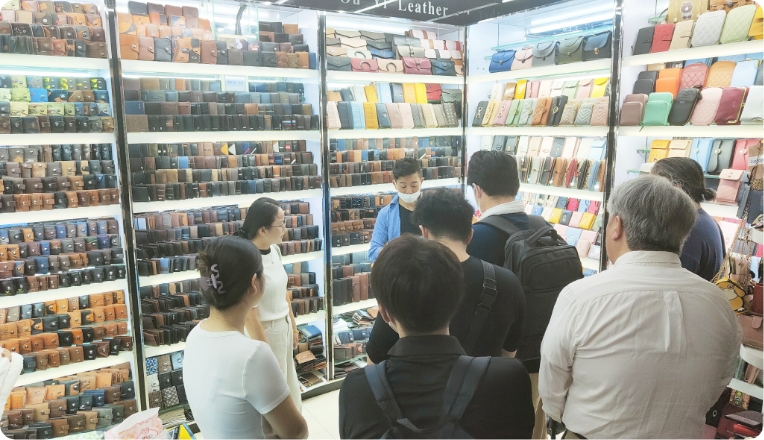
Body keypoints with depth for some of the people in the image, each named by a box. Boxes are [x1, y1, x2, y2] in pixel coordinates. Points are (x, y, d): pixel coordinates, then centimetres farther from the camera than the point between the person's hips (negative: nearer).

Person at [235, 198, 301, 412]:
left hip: (284, 327, 7)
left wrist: (293, 326, 16)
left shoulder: (274, 249, -3)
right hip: (265, 332, -7)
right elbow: (250, 316, -21)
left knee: (289, 384, 23)